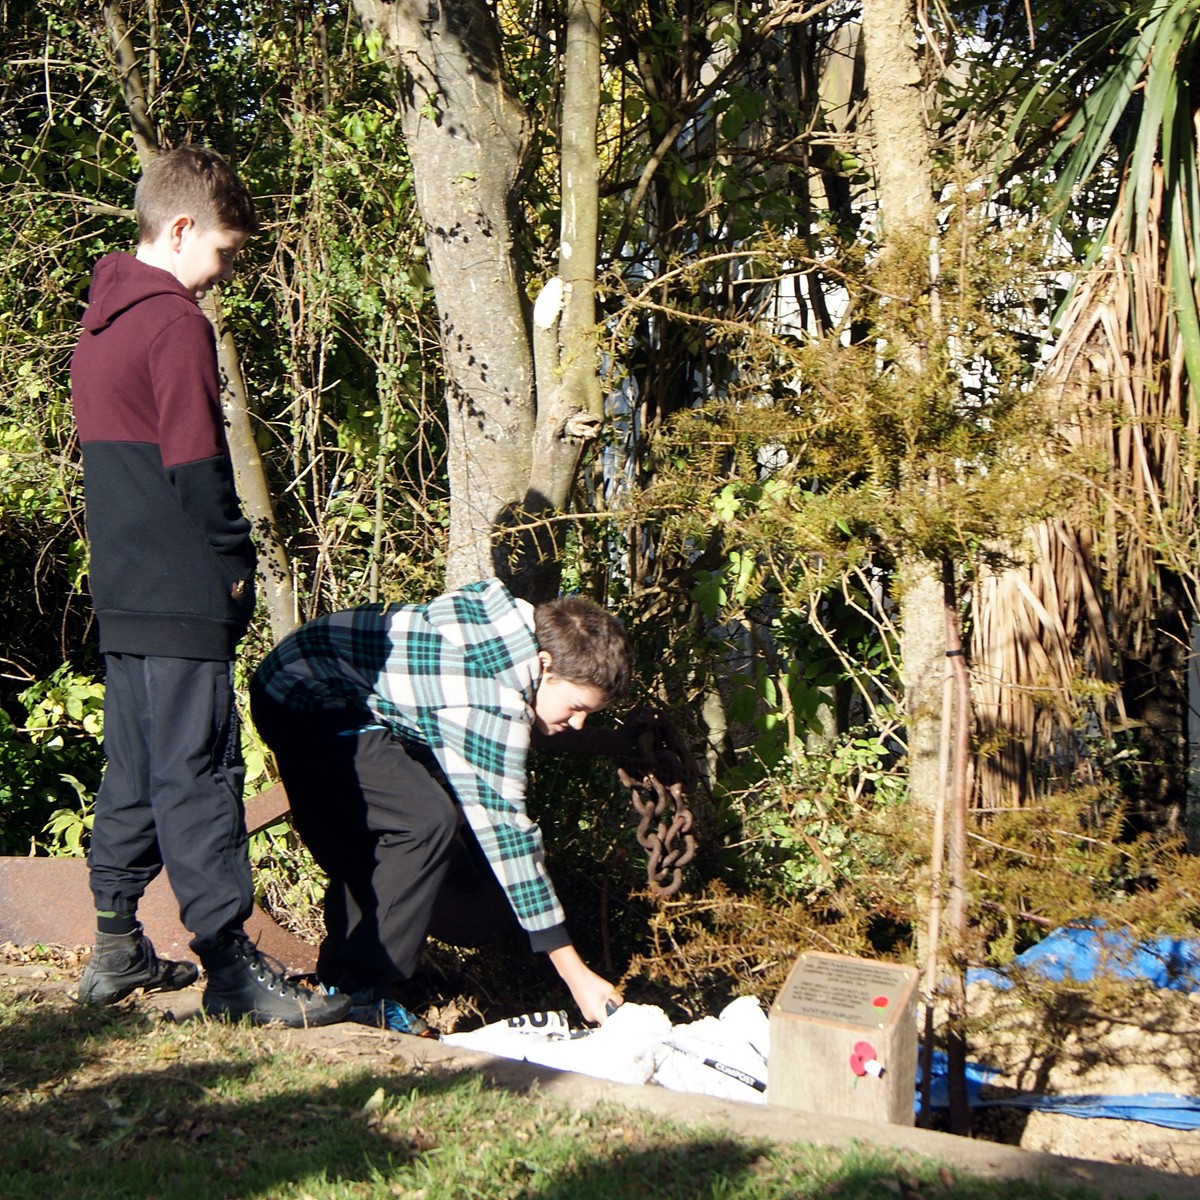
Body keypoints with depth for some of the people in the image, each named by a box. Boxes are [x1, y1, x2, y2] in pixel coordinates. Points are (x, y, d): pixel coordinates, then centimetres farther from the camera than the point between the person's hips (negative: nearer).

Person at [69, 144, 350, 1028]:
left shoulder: (100, 323, 17)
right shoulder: (175, 322, -13)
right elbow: (196, 465, -18)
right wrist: (237, 561, -6)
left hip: (122, 591, 9)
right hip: (183, 596, -9)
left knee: (132, 770, 14)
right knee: (199, 774, -7)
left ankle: (118, 950, 22)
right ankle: (230, 965, -2)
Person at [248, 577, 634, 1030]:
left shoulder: (521, 617, -4)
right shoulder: (494, 707, -29)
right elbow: (506, 835, -29)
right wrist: (576, 974, -27)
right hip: (307, 703, -10)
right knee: (427, 823, -23)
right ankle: (362, 992, -13)